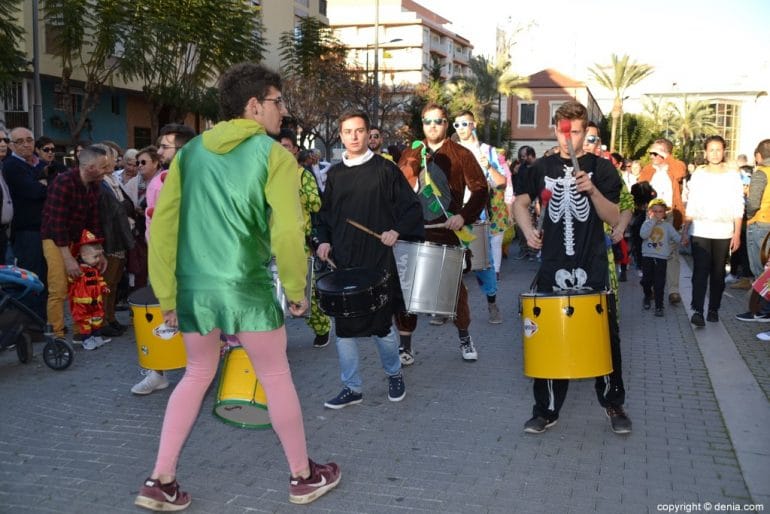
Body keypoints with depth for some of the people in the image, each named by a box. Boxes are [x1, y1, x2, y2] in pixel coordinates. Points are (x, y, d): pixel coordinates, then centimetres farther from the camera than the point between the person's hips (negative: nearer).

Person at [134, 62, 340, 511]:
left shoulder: (191, 151, 8)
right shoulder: (273, 154, -6)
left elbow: (163, 224, 5)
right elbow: (288, 231, -15)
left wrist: (167, 294, 10)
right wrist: (297, 288, -1)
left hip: (193, 286, 5)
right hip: (246, 286, -5)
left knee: (198, 375, 22)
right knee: (277, 378, 12)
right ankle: (304, 476, 27)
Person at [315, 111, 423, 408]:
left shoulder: (384, 169, -1)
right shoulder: (335, 174, 10)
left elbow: (412, 207, 0)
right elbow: (325, 214, 19)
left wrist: (397, 230, -15)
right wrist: (324, 241, 4)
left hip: (378, 261, -4)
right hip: (342, 261, 4)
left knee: (381, 324, 4)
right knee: (343, 326, 5)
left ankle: (394, 374, 31)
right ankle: (352, 388, 18)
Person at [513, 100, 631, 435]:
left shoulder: (601, 168, 1)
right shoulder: (542, 168, 7)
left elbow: (614, 219, -4)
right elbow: (520, 202, 9)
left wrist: (592, 190, -21)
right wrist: (528, 229, -11)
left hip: (592, 270, -1)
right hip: (553, 269, 2)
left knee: (605, 338, 5)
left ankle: (614, 404, 25)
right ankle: (546, 410, 19)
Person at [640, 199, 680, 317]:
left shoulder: (667, 225, 5)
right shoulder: (647, 223, 3)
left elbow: (677, 238, 3)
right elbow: (643, 235, -17)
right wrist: (652, 221, -14)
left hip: (661, 258, -1)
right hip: (647, 256, 1)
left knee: (659, 283, -4)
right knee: (646, 280, 10)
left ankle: (659, 306, 2)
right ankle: (647, 296, 39)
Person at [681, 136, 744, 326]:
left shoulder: (733, 176, 5)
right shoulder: (698, 174, 6)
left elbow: (738, 208, 4)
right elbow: (690, 206, 7)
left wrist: (737, 234, -3)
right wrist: (684, 230, 1)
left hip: (724, 233, 0)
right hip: (700, 232, 0)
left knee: (718, 273, 4)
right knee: (700, 271, -8)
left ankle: (714, 309, 14)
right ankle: (697, 311, -11)